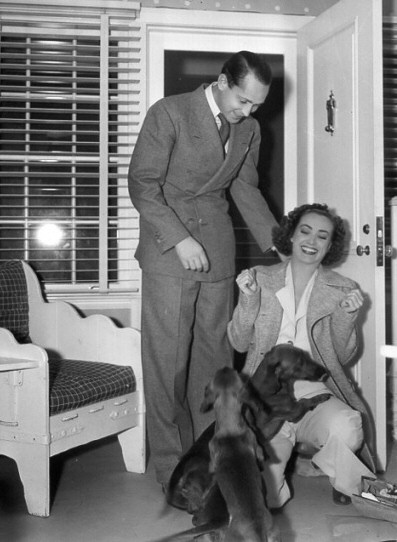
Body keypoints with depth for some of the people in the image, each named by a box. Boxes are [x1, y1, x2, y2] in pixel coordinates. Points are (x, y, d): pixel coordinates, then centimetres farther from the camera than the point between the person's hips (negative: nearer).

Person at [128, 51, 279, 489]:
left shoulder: (249, 130, 10)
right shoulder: (169, 113, -8)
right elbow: (142, 184, -10)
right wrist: (179, 240, -18)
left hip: (217, 250, 5)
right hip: (168, 250, -5)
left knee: (214, 352, 6)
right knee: (167, 357, -3)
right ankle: (169, 462, 8)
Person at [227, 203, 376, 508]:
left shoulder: (343, 291, 9)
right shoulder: (260, 279, 8)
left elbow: (343, 357, 7)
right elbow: (239, 344, 6)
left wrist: (347, 318, -11)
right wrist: (248, 300, -10)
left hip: (315, 392, 1)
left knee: (345, 429, -35)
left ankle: (343, 483, 1)